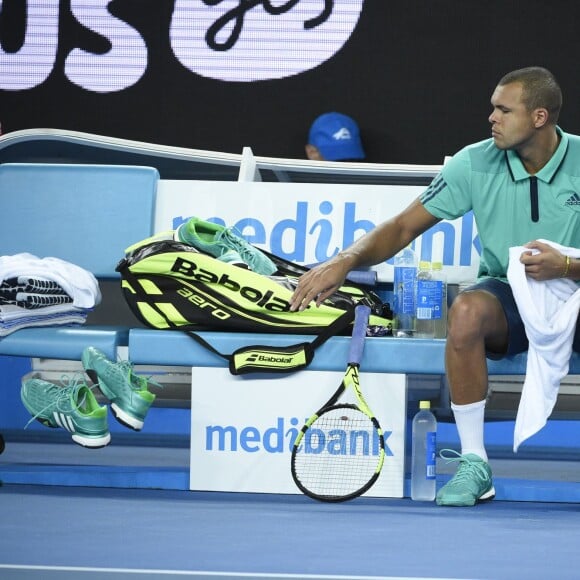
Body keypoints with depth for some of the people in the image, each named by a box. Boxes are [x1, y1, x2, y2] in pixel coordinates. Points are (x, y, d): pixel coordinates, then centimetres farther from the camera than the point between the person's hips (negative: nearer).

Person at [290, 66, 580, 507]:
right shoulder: (476, 164, -2)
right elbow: (405, 227, 2)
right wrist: (347, 260, -13)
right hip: (507, 295, 1)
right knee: (466, 310, -35)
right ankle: (474, 464, -25)